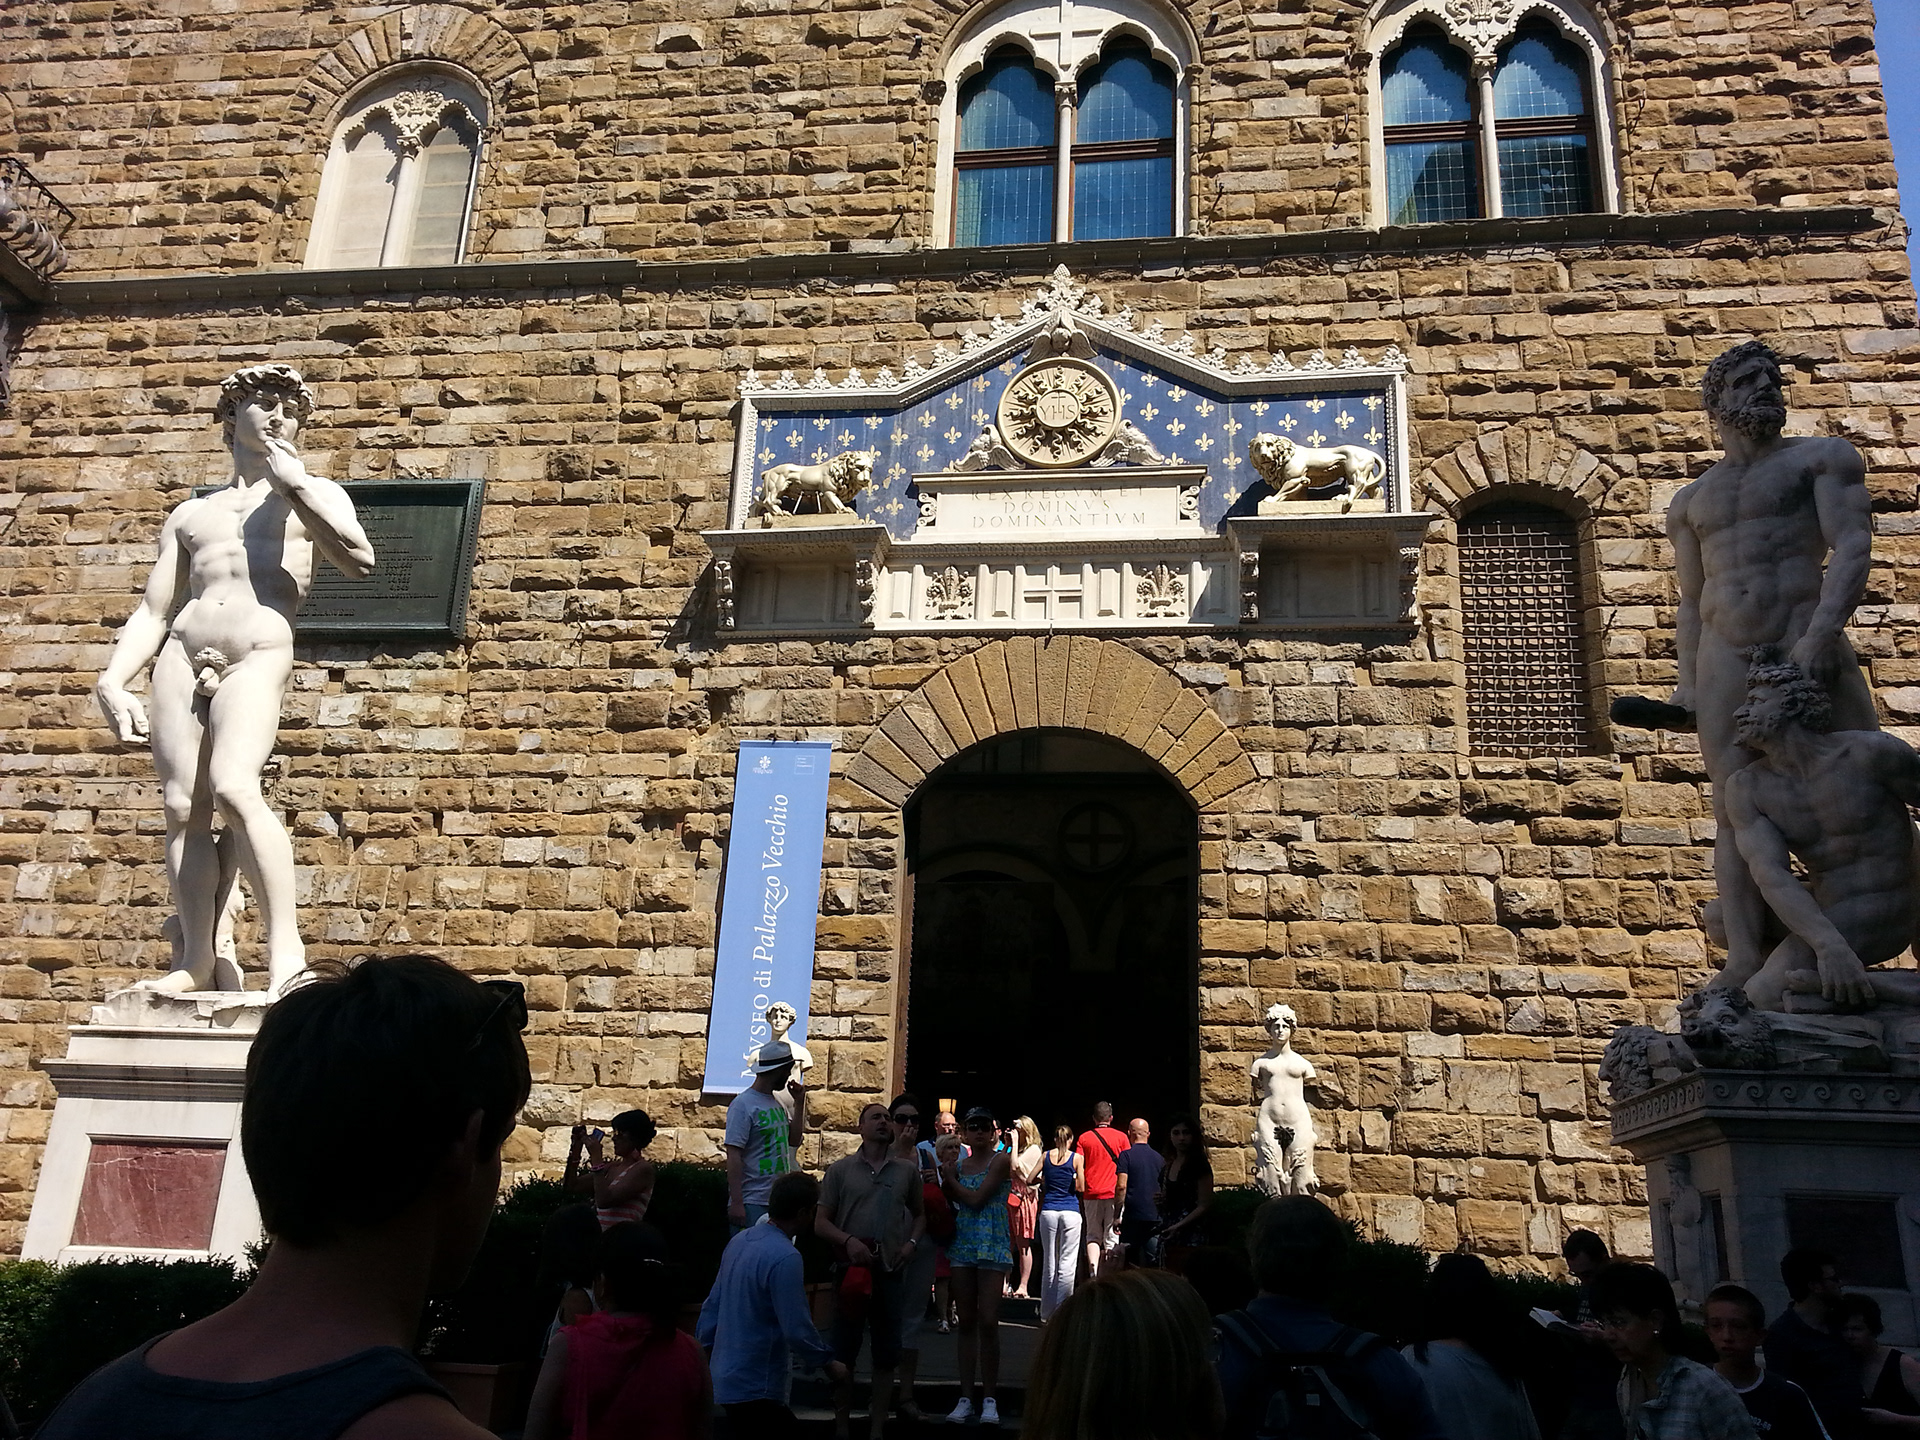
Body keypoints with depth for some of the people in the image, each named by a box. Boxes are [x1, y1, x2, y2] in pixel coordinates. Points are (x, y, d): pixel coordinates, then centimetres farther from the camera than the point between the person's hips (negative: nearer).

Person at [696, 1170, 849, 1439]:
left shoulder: (739, 1240, 3)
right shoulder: (785, 1258, -23)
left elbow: (712, 1304, 11)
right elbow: (797, 1328, -21)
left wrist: (704, 1350, 21)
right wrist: (828, 1362, -6)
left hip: (725, 1375, 9)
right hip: (755, 1388, -9)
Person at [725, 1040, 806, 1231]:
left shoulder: (778, 1102, 14)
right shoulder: (743, 1104, -11)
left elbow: (794, 1141, 21)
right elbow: (733, 1154, -16)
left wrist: (799, 1102, 12)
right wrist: (736, 1203, -21)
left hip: (780, 1200, 8)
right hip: (752, 1203, -8)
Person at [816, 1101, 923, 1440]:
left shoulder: (907, 1172, 9)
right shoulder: (841, 1169, 2)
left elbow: (919, 1214, 22)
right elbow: (820, 1223, 1)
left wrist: (912, 1241, 3)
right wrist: (848, 1240, -14)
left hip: (890, 1270, 2)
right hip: (852, 1268, -2)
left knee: (887, 1352, 7)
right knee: (844, 1351, 4)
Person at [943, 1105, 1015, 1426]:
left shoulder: (1001, 1160, -5)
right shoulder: (959, 1163, 10)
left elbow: (976, 1198, -14)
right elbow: (947, 1202, 8)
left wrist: (950, 1179, -1)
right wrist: (945, 1178, -7)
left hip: (992, 1246, -5)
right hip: (962, 1245, 5)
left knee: (988, 1323, -7)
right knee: (967, 1322, 7)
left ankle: (989, 1399, 2)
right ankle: (966, 1398, 11)